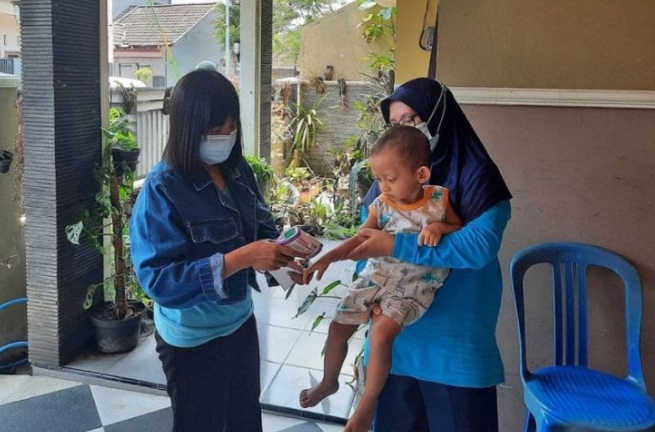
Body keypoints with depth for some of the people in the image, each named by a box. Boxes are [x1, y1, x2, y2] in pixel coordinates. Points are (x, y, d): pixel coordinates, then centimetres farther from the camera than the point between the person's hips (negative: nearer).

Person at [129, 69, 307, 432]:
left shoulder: (238, 171, -6)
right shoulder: (162, 189, -24)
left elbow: (260, 227, 7)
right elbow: (158, 279, -29)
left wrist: (282, 253, -16)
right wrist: (239, 259, -36)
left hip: (241, 320, 6)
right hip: (193, 338, -6)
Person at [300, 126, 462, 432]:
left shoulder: (440, 198, -8)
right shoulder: (381, 205, -4)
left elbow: (462, 230, 0)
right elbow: (361, 239, -3)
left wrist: (440, 228, -21)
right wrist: (328, 258, -16)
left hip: (414, 286, -4)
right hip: (376, 277, 4)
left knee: (381, 332, -26)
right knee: (338, 327, 7)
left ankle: (368, 402, -5)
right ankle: (329, 381, 37)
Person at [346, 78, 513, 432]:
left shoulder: (474, 174, -10)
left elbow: (480, 245, -24)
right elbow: (367, 244, 6)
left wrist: (395, 246, -25)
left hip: (455, 340, -4)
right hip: (395, 334, 5)